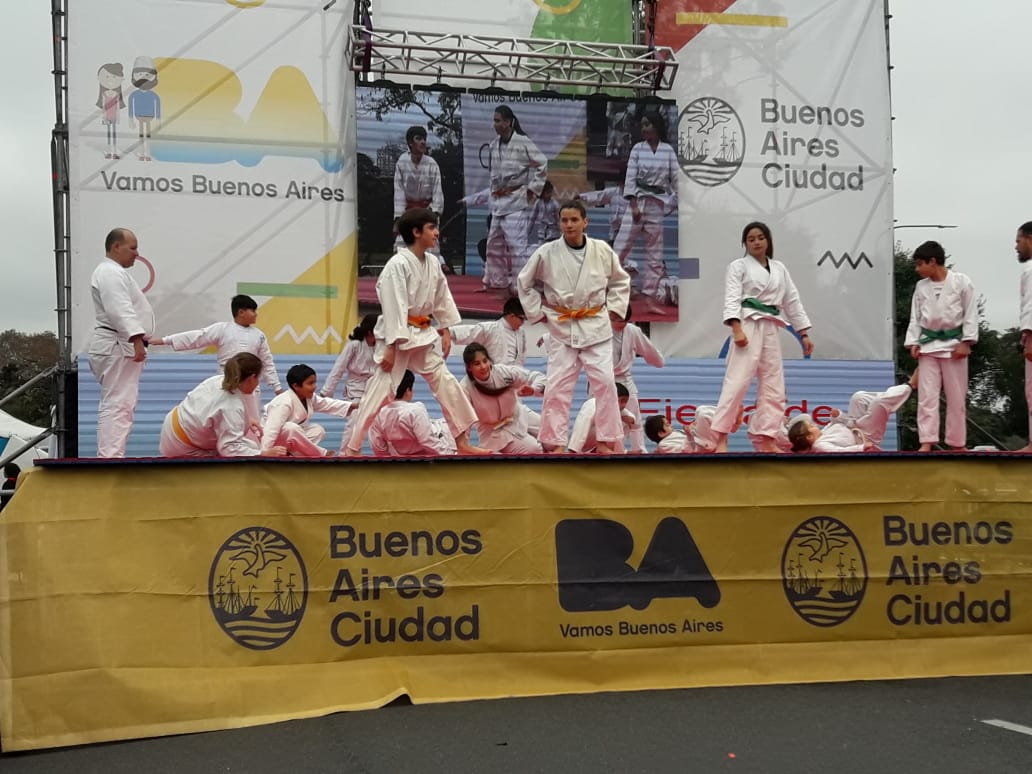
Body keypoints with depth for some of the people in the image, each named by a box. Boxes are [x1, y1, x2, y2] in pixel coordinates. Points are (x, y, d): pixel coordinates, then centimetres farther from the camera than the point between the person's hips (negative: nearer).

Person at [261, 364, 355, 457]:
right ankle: (322, 454, -21)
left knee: (318, 430, -1)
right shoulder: (284, 403, -31)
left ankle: (290, 454, -15)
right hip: (273, 438, -10)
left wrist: (352, 406, -4)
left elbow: (327, 404, 7)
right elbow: (272, 428, -38)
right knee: (291, 428, -37)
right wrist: (264, 454, -47)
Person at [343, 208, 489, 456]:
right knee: (380, 391, -7)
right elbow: (393, 307, -21)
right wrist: (391, 347, -22)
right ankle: (351, 448, 1)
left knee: (446, 383, 7)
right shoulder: (398, 264, -19)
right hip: (397, 336, -8)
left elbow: (442, 300, 16)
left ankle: (462, 440, 17)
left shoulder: (432, 264, 5)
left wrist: (445, 331, 13)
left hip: (422, 336, 8)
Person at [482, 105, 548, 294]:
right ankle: (496, 280, 28)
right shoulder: (494, 145, 7)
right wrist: (494, 190, 15)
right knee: (494, 242, 14)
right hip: (498, 199, 8)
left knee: (517, 243, -13)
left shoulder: (523, 143, -13)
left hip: (517, 199, -8)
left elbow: (542, 165, -12)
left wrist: (532, 189, -10)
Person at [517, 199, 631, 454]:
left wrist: (613, 310, 4)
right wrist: (538, 313, 3)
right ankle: (555, 443, 7)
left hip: (596, 327, 1)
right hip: (562, 328, -1)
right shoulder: (546, 253, -7)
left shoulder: (602, 250, -3)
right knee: (557, 386, -1)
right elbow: (525, 283, 7)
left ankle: (607, 442, 9)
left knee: (604, 382, -2)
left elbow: (620, 281, 12)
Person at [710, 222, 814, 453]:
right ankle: (721, 437, -16)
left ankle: (765, 440, 14)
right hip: (748, 327, -6)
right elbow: (732, 299, -9)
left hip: (771, 329, 6)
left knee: (773, 388, 7)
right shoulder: (738, 266, 2)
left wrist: (804, 334, 13)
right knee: (737, 382, -16)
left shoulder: (779, 269, 17)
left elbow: (792, 301, 18)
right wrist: (737, 329, -23)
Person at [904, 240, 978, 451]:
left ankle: (957, 443, 14)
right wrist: (913, 343, 2)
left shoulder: (961, 282, -5)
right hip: (928, 345, 3)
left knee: (956, 396, 4)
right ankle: (927, 442, -5)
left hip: (953, 344, -3)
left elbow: (970, 314, -4)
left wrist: (966, 342, -10)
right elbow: (916, 318, 11)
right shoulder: (921, 286, 6)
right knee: (927, 395, -4)